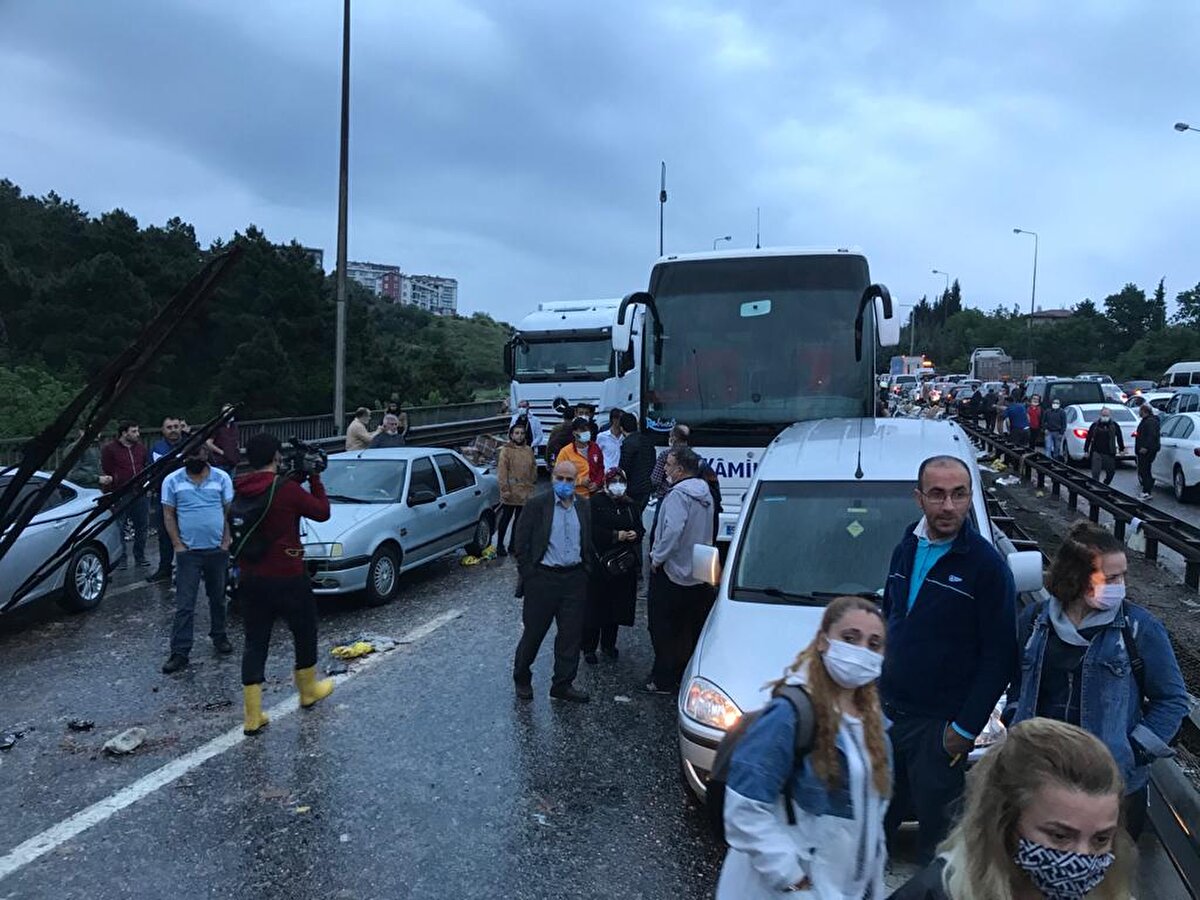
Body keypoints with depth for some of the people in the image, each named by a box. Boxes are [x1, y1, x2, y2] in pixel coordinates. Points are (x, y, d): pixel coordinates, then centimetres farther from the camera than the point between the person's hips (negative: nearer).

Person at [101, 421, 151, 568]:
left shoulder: (141, 448, 15)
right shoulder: (109, 449, 0)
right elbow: (106, 471, -4)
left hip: (140, 495, 4)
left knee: (141, 526, 7)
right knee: (119, 528, -1)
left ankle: (140, 557, 16)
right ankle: (121, 558, 8)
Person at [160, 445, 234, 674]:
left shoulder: (222, 478, 0)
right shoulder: (172, 481, -1)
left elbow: (230, 511, 2)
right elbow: (168, 515, 1)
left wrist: (226, 542, -4)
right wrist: (178, 545, -6)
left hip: (217, 550, 1)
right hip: (188, 551, -1)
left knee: (218, 598, 14)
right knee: (184, 604, -2)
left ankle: (219, 637, 31)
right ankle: (179, 652, 2)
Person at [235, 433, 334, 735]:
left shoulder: (241, 490, 0)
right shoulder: (288, 489, -18)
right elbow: (322, 512, -7)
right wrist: (314, 478, 3)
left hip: (250, 579, 5)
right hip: (288, 578, -5)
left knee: (255, 643, 9)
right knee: (305, 634, 18)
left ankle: (252, 716, 9)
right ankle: (308, 690, 37)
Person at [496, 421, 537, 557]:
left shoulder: (528, 450, 9)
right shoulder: (506, 450, -7)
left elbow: (533, 468, 18)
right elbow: (502, 472, -11)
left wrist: (533, 483, 13)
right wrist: (505, 489, -15)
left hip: (525, 491, 6)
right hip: (511, 492, -5)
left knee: (519, 518, 13)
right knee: (506, 518, 2)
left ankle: (513, 544, 24)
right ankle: (500, 545, 12)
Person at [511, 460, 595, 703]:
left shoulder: (584, 506, 7)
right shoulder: (536, 505, -7)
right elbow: (522, 544, -5)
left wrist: (586, 570, 6)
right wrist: (528, 575, -7)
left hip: (575, 577, 4)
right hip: (543, 578, -4)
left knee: (572, 633, 7)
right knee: (534, 631, 7)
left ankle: (563, 684, 21)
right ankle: (521, 678, 28)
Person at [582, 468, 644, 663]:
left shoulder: (630, 506, 13)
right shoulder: (595, 503, -6)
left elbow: (641, 529, 17)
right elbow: (592, 530, -15)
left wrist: (635, 534, -6)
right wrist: (615, 536, -19)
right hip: (599, 562, -5)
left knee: (617, 605, 12)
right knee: (595, 606, 0)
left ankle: (608, 644, 27)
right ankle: (589, 648, 11)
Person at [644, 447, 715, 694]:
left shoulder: (678, 495, -20)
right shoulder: (704, 493, 9)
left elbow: (673, 532, -29)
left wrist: (657, 558, -16)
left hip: (672, 572, -9)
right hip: (699, 574, 9)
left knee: (663, 628, 2)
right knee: (693, 630, 16)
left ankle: (664, 680, 7)